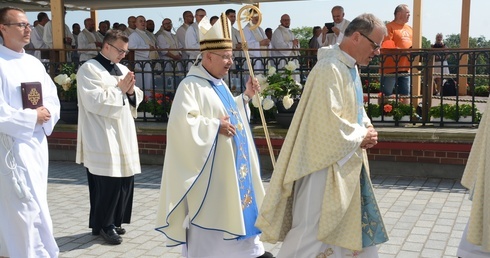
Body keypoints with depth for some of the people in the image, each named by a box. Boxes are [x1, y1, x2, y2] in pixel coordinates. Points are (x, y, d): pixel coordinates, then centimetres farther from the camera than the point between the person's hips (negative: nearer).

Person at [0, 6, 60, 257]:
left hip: (37, 144, 7)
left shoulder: (34, 63, 11)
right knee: (28, 209, -6)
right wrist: (32, 117, -15)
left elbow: (53, 99, 12)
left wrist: (47, 114, -8)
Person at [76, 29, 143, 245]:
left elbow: (136, 99, 16)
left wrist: (131, 91, -6)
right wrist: (119, 89, -12)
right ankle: (104, 225, 9)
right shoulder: (89, 69, -7)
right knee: (108, 182, -6)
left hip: (124, 136, 8)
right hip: (102, 138, -7)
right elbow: (94, 101, -18)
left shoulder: (122, 69, 15)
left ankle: (112, 221, 23)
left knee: (124, 180, 9)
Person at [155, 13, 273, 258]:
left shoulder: (219, 84, 11)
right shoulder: (191, 85, -17)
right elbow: (181, 122, -27)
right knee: (209, 211, 0)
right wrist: (215, 126, -24)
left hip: (231, 162, 10)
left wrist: (246, 96, 11)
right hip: (209, 167, -9)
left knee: (237, 201, 17)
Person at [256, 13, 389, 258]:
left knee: (356, 224, 19)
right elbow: (328, 121, -26)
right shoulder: (329, 68, -21)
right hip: (327, 162, -10)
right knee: (312, 230, -3)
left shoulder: (351, 68, 10)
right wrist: (361, 136, -13)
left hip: (348, 163, 10)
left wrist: (367, 128, 2)